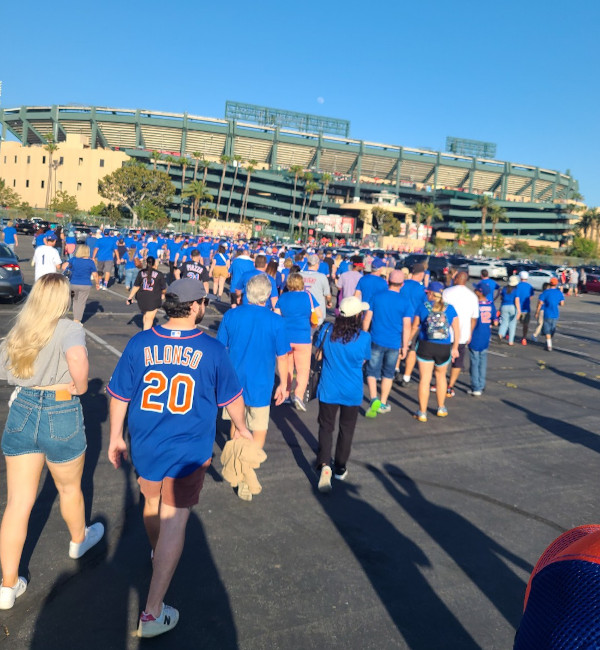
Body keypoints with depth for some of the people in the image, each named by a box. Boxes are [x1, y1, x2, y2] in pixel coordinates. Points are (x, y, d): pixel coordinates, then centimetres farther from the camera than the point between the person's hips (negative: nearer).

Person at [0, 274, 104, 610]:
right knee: (70, 487, 22)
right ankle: (79, 540, 49)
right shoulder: (69, 329, -16)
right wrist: (80, 386, -11)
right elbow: (78, 362, -32)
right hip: (61, 417, -4)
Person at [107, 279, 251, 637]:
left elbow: (120, 396, 0)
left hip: (145, 446, 4)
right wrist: (242, 427, 19)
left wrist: (115, 437, 14)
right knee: (174, 521, 3)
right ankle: (153, 614, 7)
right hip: (189, 450, -4)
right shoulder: (212, 349, -12)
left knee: (152, 502, 27)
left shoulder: (140, 342, -7)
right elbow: (232, 397, 0)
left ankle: (158, 554, 57)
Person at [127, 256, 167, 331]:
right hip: (153, 299, -4)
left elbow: (136, 286, 2)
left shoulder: (141, 273, 1)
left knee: (144, 315, 24)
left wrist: (130, 297, 10)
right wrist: (163, 294, 25)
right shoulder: (159, 274, -5)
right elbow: (164, 288, 3)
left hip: (142, 298, 4)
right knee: (149, 318, -1)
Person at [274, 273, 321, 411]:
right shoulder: (308, 296, -4)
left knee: (287, 367, 18)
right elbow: (319, 315, -2)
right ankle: (299, 394, -13)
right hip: (303, 338, -3)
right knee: (303, 369, 4)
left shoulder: (282, 297, 3)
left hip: (285, 337, 3)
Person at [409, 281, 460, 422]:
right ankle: (441, 408, 32)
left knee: (425, 379, 3)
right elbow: (457, 330, -1)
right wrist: (455, 348, 8)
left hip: (425, 346, -2)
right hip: (444, 348, 2)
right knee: (440, 375, 23)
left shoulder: (422, 307, -5)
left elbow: (415, 327, 0)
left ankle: (422, 413, 5)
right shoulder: (450, 309, -1)